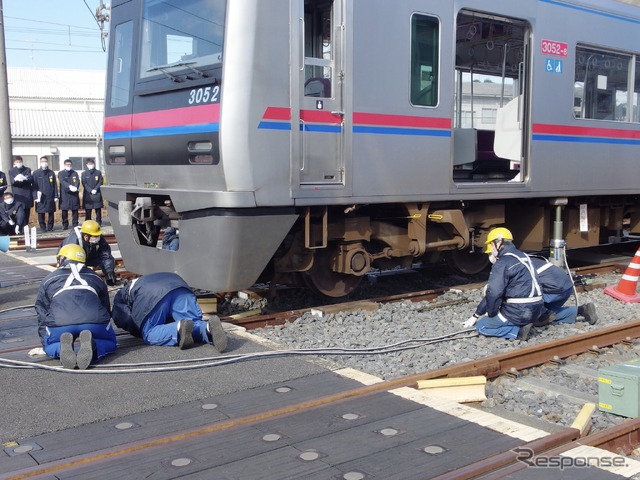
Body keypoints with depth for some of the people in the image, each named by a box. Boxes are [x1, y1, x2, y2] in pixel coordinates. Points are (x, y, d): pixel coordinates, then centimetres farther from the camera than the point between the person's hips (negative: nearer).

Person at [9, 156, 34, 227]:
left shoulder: (27, 170, 12)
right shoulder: (11, 171, 10)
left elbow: (30, 180, -3)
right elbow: (12, 182, -4)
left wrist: (24, 178, -26)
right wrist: (16, 179, -28)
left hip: (27, 196, 2)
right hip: (18, 196, -1)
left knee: (26, 214, 4)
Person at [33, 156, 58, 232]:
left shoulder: (51, 173, 9)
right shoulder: (36, 173, 3)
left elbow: (55, 185, 8)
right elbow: (34, 186, 1)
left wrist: (56, 196, 1)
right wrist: (35, 197, -7)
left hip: (50, 197, 2)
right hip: (40, 197, -1)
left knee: (51, 213, 4)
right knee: (41, 213, 0)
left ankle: (50, 227, 13)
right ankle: (43, 228, 9)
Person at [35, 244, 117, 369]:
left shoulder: (48, 279, 30)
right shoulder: (95, 277, 34)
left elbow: (42, 314, 33)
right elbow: (106, 307, 40)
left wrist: (44, 342, 45)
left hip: (59, 323, 0)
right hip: (95, 321, 0)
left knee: (49, 346, 28)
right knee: (110, 343, 26)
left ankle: (62, 347, -8)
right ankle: (91, 347, -9)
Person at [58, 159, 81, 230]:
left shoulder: (75, 173, 12)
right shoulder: (61, 173, 5)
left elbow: (77, 181, -3)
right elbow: (63, 182, -12)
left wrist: (76, 187, -25)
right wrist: (70, 186, -31)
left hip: (74, 194, 2)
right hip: (65, 194, -2)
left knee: (75, 210, 2)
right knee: (64, 211, 1)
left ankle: (75, 224, 9)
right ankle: (65, 225, 9)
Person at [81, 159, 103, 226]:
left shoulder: (98, 172, 8)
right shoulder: (84, 173, 8)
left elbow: (100, 182, 2)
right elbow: (84, 184, 0)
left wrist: (95, 189, -12)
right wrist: (90, 190, -12)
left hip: (97, 194, 0)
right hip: (87, 194, 0)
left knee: (98, 210, 1)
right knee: (88, 210, 0)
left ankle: (98, 223, 8)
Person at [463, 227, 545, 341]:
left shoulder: (503, 263, -15)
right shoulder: (521, 256, 15)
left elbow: (494, 293, -25)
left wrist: (491, 313, -4)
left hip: (519, 312, -9)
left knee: (481, 326, 8)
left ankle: (519, 330, -7)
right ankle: (523, 323, 8)